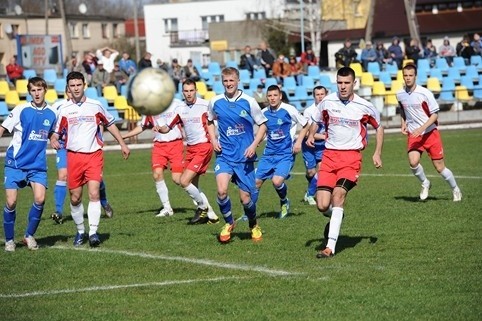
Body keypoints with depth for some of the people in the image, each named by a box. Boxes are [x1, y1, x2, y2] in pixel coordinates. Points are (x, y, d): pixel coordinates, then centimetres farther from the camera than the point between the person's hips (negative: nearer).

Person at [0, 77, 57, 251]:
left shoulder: (51, 114, 3)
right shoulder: (21, 110, -7)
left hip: (38, 165, 2)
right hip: (15, 163, -2)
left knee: (40, 199, -15)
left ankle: (29, 236, 6)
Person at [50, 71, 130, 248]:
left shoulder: (95, 106, 3)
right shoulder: (64, 109, 3)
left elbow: (110, 124, 16)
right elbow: (56, 132, 8)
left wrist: (122, 144, 14)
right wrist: (53, 140, -15)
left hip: (94, 155, -1)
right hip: (73, 156, 1)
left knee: (94, 194, -15)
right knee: (75, 198, 5)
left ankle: (93, 232, -13)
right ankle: (80, 231, 22)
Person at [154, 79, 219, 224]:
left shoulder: (205, 105, -12)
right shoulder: (180, 108, 6)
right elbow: (167, 127, 9)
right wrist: (159, 129, -13)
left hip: (203, 148, -7)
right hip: (190, 148, 7)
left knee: (184, 181, -14)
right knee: (193, 186, 9)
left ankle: (203, 207, 6)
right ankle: (211, 215, 21)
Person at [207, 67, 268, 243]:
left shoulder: (248, 102, -7)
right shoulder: (215, 102, 0)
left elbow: (262, 125, 2)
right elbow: (210, 121, 20)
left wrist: (254, 145, -11)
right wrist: (213, 140, 4)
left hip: (244, 156, -1)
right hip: (224, 154, 1)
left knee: (246, 197, 1)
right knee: (222, 191, -20)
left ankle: (254, 225, 31)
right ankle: (228, 223, 6)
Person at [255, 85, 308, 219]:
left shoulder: (289, 110, -9)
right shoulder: (264, 113, 5)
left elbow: (306, 125, 1)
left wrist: (299, 142, -7)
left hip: (286, 154, -5)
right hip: (269, 153, 5)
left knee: (277, 181, -22)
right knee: (256, 181, 0)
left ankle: (284, 202, 9)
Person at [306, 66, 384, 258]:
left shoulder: (364, 106, -3)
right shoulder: (327, 102, 1)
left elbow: (378, 127, 13)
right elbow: (317, 120, 20)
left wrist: (377, 153, 5)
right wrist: (311, 135, -1)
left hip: (351, 156, -2)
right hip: (330, 155, 2)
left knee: (339, 193, -25)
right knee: (322, 206, -9)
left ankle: (331, 246, -24)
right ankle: (336, 218, 31)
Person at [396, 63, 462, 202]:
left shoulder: (425, 93, -14)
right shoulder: (400, 94, 1)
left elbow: (435, 114, -11)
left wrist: (421, 128, -22)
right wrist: (403, 124, 5)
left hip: (430, 133, -3)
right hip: (413, 135, 3)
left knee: (439, 167, 0)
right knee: (413, 162, -23)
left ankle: (455, 189, 25)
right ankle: (425, 183, 6)